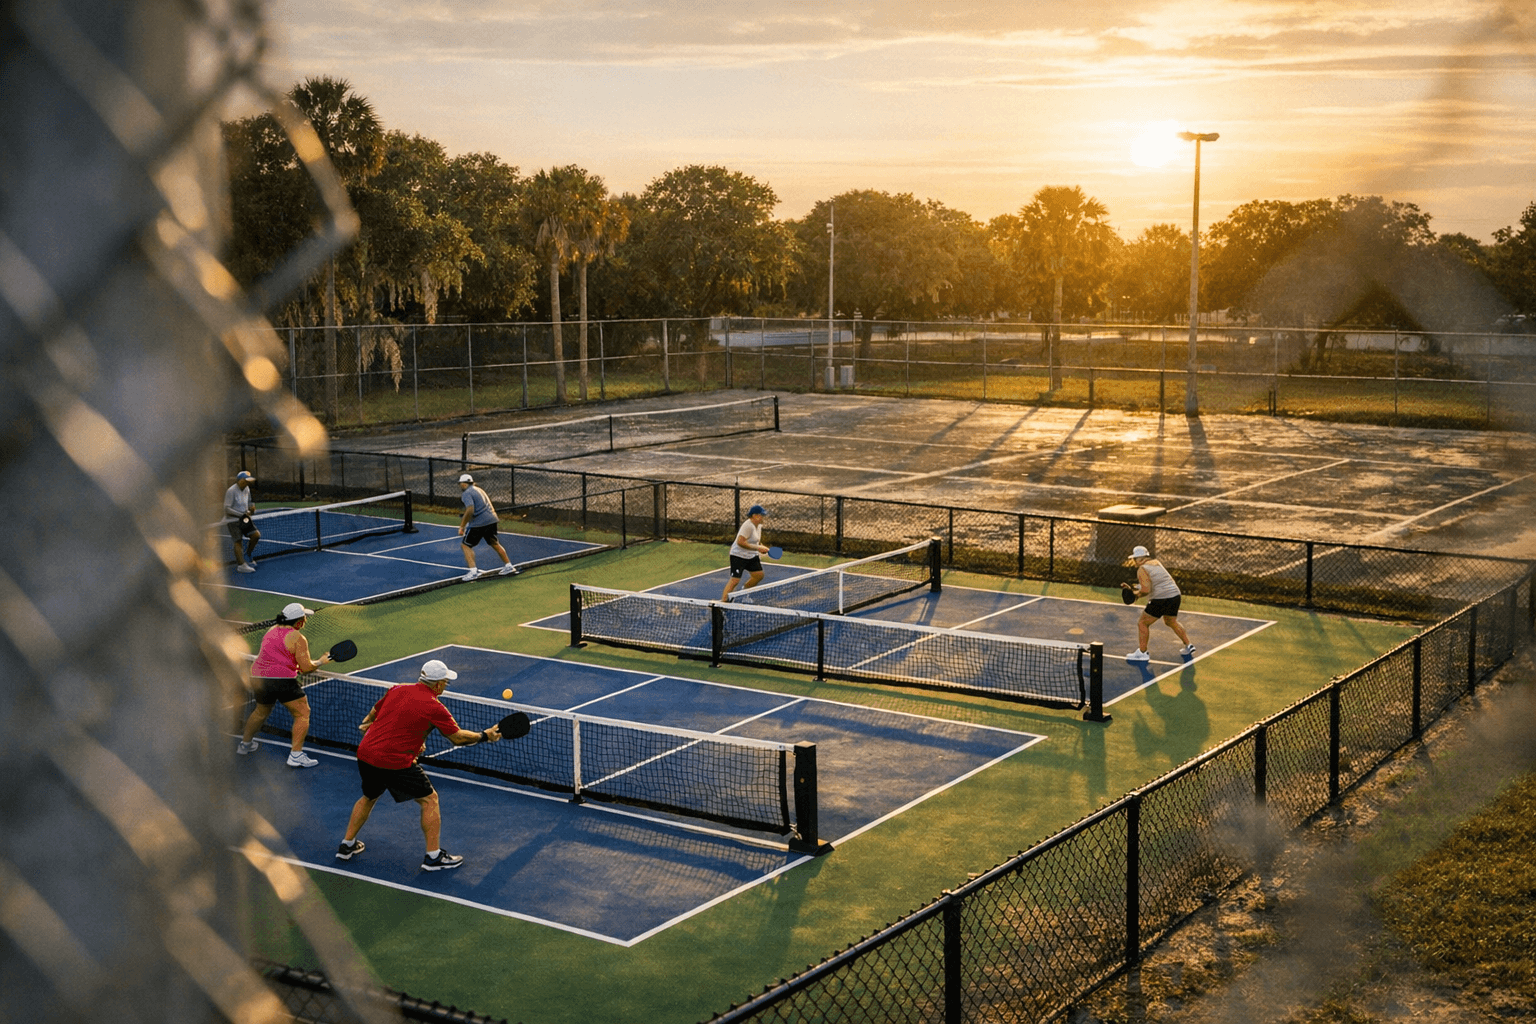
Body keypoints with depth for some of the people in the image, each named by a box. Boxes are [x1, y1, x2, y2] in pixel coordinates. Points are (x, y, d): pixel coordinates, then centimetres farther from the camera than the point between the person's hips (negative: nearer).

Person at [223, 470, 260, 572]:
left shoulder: (247, 489, 7)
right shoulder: (231, 491, -16)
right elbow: (227, 509, -18)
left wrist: (248, 511, 2)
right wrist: (241, 514, -19)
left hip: (244, 519, 7)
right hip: (232, 520, -7)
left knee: (256, 535, -5)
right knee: (237, 541, -11)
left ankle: (247, 556, 14)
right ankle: (241, 564, -13)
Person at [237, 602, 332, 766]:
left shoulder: (271, 631, 14)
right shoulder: (297, 638, -9)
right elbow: (307, 667, -11)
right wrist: (321, 662, 8)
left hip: (258, 677, 8)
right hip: (282, 680, -8)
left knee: (261, 711, 31)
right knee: (302, 713, 2)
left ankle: (245, 744, 45)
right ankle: (296, 755, -6)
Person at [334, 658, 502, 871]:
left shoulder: (396, 690, 8)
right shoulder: (434, 708, -9)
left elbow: (373, 713, 22)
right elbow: (458, 738, 0)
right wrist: (485, 736, 13)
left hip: (365, 753, 7)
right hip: (395, 762, -7)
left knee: (369, 797, 31)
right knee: (429, 799, 8)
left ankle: (347, 846, 40)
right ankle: (433, 856, 9)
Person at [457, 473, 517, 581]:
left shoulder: (467, 493, -9)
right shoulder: (479, 489, 19)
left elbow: (470, 510, -21)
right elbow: (490, 506, 25)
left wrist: (462, 526, -16)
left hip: (478, 523, -9)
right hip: (491, 519, 9)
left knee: (465, 545, 2)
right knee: (495, 544, 22)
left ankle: (473, 571, -9)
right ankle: (509, 567, 28)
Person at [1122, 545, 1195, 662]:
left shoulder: (1142, 569, -9)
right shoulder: (1156, 562, 17)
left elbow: (1145, 590, -18)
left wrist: (1136, 594, 1)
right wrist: (1132, 588, 19)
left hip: (1161, 599, -9)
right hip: (1175, 594, 9)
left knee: (1142, 623, 5)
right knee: (1172, 622, 30)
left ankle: (1142, 652, 6)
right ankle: (1188, 646, 32)